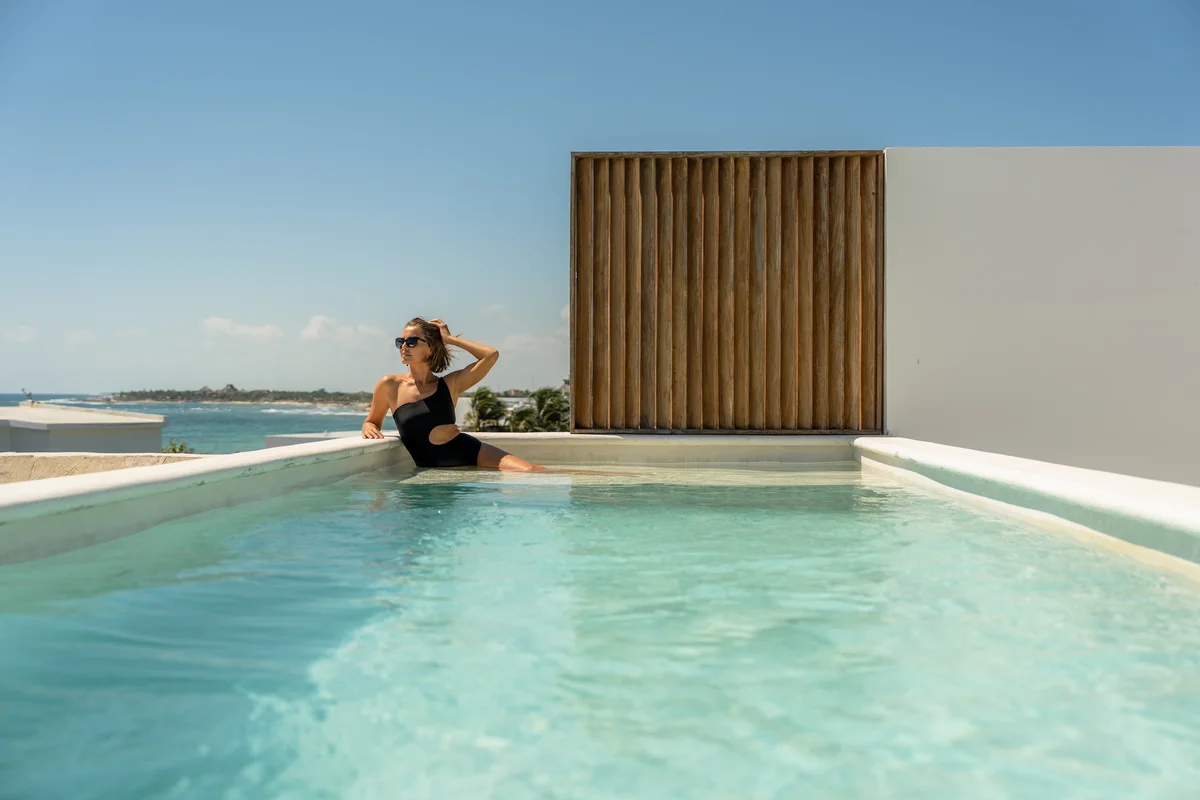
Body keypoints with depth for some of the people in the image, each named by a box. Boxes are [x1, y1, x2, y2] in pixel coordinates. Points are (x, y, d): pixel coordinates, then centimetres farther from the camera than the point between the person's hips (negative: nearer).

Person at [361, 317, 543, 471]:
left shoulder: (450, 384, 5)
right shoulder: (390, 385, 3)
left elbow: (491, 355, -4)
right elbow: (371, 422, 17)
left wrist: (450, 339, 3)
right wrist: (369, 429, -8)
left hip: (471, 451, 2)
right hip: (436, 467, -1)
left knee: (530, 472, -20)